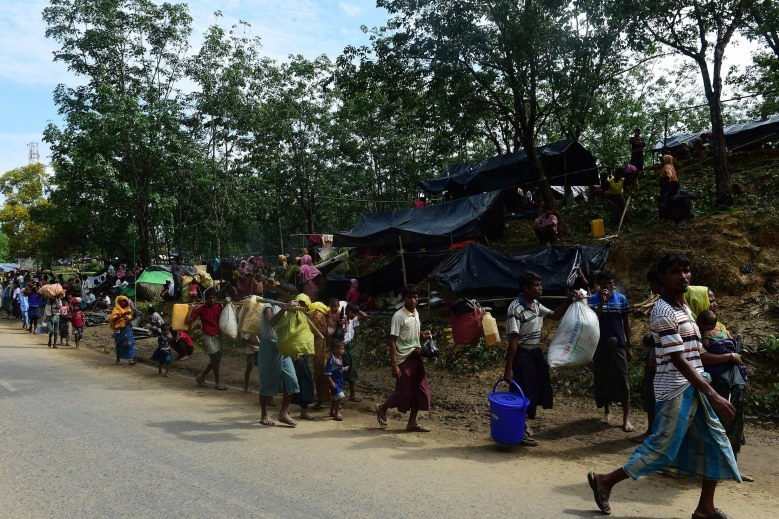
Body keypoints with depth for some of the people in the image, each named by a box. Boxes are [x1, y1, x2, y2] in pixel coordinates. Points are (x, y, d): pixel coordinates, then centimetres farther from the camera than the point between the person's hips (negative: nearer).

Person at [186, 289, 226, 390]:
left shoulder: (219, 307, 1)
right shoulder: (201, 309, -9)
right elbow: (187, 321, -8)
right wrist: (191, 309, -8)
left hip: (217, 336, 6)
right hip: (208, 336, -6)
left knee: (216, 360, 12)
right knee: (216, 358, -10)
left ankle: (201, 377, 31)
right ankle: (217, 383, 1)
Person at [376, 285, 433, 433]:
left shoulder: (416, 314, 8)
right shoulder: (399, 316, -15)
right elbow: (392, 341, -17)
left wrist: (422, 333, 3)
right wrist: (394, 365, -21)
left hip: (416, 356, 7)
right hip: (404, 359, -7)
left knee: (421, 390, 6)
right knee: (403, 391, -1)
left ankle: (412, 422, 16)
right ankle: (382, 408, 24)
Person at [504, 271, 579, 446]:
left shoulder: (536, 305, 5)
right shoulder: (516, 308, -21)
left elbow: (555, 316, 20)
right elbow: (513, 340, -23)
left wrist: (569, 300, 5)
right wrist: (508, 369, -22)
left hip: (536, 353, 9)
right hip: (522, 355, -9)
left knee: (537, 389, 17)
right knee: (523, 392, 0)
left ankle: (523, 424, 36)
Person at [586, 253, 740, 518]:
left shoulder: (684, 306, 12)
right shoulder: (663, 312, -19)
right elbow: (678, 361, -24)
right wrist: (713, 395, -26)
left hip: (694, 387, 9)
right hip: (676, 390, -9)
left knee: (715, 442, 9)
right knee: (662, 448, -2)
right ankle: (604, 481, 11)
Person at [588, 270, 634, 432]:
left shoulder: (621, 299, 0)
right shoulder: (592, 300, -3)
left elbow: (626, 324, 4)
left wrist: (629, 346, 1)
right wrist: (602, 302, -21)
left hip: (618, 345, 0)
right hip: (600, 345, 0)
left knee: (622, 381, -1)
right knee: (602, 379, 9)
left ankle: (626, 418, 4)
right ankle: (607, 411, 26)